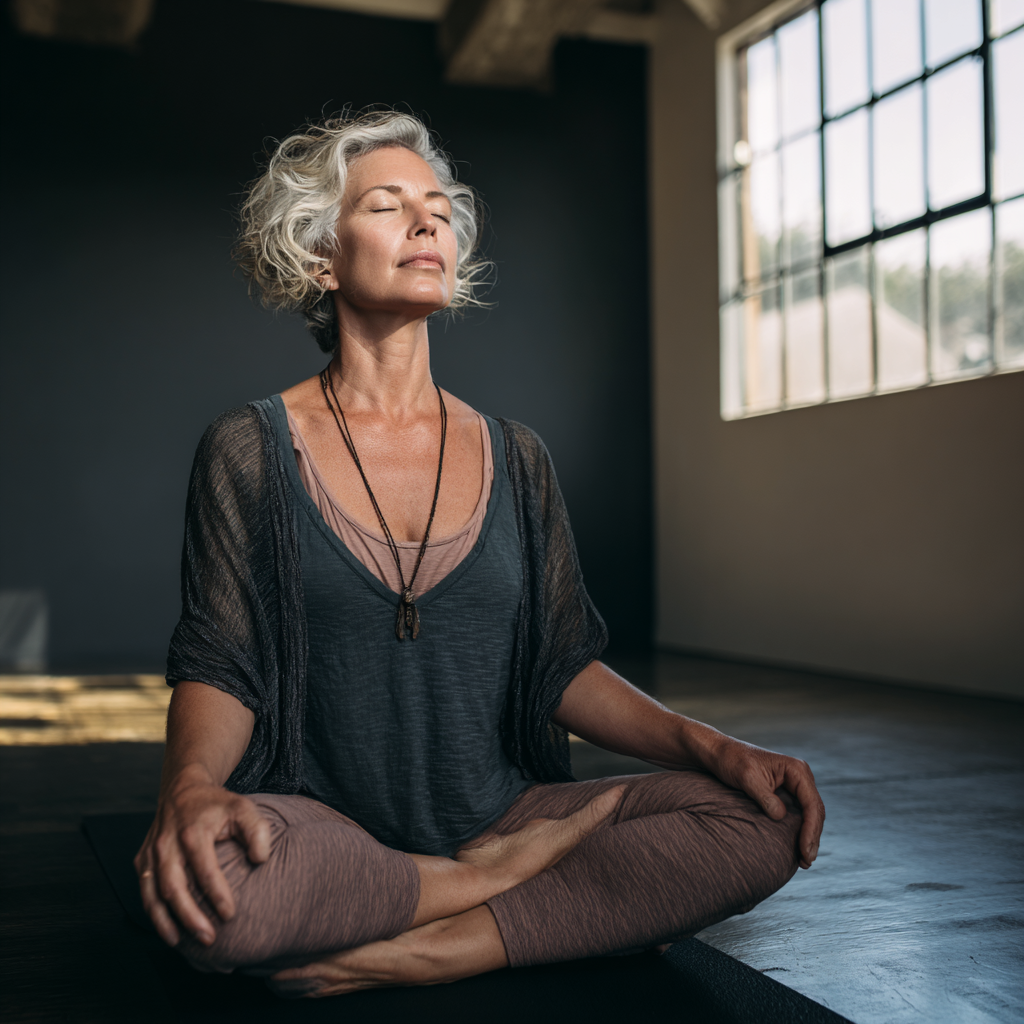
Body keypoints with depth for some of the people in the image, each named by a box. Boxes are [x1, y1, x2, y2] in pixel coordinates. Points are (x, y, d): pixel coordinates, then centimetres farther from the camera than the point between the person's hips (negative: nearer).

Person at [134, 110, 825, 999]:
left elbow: (565, 667, 8)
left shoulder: (515, 459, 9)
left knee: (768, 820, -17)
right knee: (204, 879, -37)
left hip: (503, 811, 3)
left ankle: (418, 953, -17)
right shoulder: (250, 451, 1)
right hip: (322, 826, -2)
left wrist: (712, 747, -7)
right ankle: (527, 881, -11)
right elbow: (216, 667, -3)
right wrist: (189, 787, -26)